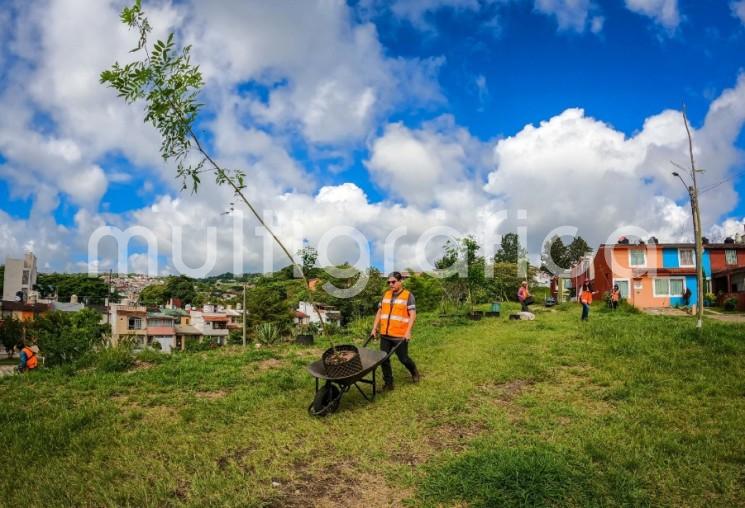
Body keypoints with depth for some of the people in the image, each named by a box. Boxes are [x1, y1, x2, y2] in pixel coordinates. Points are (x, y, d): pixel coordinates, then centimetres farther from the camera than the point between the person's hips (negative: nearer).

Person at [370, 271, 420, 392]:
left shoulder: (408, 296, -4)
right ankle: (388, 383, 17)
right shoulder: (386, 295, 11)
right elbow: (379, 312, 15)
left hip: (400, 336, -5)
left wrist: (408, 332, -18)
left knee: (403, 358, 6)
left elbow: (413, 315, -9)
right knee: (384, 359, 4)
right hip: (385, 335, 5)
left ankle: (414, 372, 36)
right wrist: (374, 328, 8)